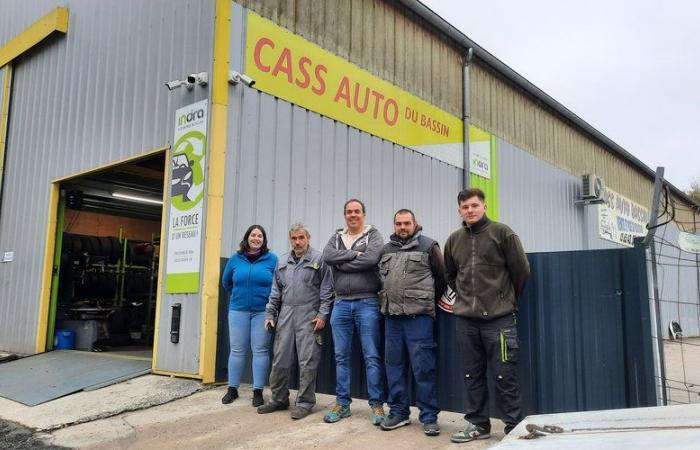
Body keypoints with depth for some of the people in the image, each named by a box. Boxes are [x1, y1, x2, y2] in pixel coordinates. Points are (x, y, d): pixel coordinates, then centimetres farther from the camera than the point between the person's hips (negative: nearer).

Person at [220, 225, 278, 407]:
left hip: (262, 311, -2)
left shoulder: (272, 259, -2)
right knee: (237, 350, 6)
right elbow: (226, 283, 20)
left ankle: (258, 391, 8)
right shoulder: (235, 259, 6)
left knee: (260, 350, 1)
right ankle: (232, 389, 17)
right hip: (238, 310, 2)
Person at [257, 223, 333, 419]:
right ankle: (279, 399, 21)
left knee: (307, 361, -2)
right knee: (280, 359, 8)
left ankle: (305, 402, 9)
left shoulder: (318, 259, 0)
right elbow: (276, 291, 17)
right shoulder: (282, 262, 15)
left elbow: (326, 290, -3)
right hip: (285, 314, 5)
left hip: (309, 315, -5)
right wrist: (270, 314, 10)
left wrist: (322, 314, -9)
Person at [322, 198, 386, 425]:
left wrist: (342, 263, -9)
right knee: (341, 356, 9)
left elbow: (371, 259, -18)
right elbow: (327, 256, -6)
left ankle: (376, 404, 9)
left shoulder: (373, 235, 1)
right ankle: (342, 403, 19)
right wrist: (354, 254, -12)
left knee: (372, 356, 0)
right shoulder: (336, 237, 14)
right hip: (341, 303, 4)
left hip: (367, 303, -4)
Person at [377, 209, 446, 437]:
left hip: (418, 316, -5)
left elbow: (441, 276, 4)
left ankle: (429, 417, 8)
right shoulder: (386, 249, 14)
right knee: (394, 365, 10)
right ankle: (398, 412, 22)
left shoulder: (428, 245, 0)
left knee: (423, 367, -3)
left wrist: (429, 300, 9)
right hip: (392, 315, 5)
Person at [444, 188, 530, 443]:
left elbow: (521, 270, -1)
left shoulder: (502, 233, -4)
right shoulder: (454, 240, 9)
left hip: (498, 318, -4)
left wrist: (507, 300, 7)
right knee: (472, 376, 12)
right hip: (465, 319, 5)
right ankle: (478, 424, 25)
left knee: (504, 377, 0)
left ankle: (514, 428, 14)